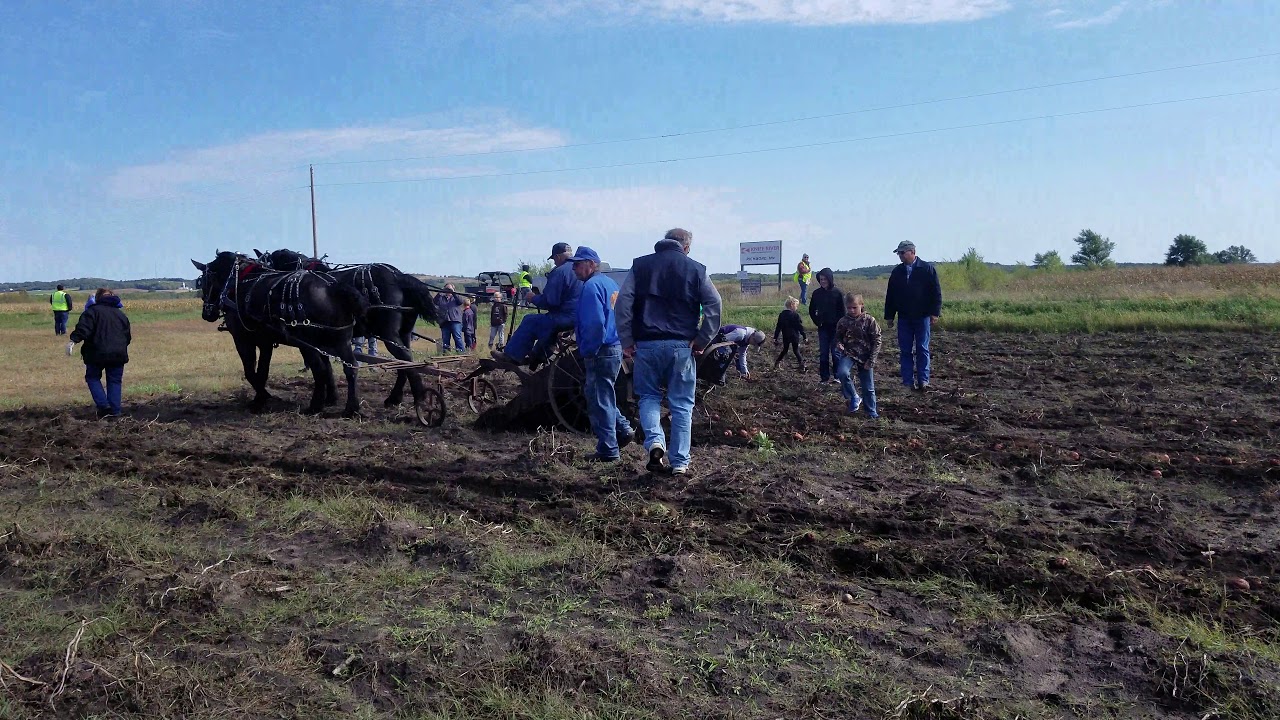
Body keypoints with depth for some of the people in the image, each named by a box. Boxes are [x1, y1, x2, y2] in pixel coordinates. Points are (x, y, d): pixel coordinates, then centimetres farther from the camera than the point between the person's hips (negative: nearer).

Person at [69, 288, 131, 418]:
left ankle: (103, 406, -4)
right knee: (115, 381, 10)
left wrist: (73, 340, -22)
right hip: (118, 354, 4)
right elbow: (128, 336, 20)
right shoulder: (120, 314, 16)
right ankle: (114, 411, 5)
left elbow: (83, 328, -18)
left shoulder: (93, 311, -1)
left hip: (97, 354, -4)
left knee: (92, 377, 12)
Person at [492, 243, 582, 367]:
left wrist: (533, 298, 3)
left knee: (530, 321, 6)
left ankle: (511, 356, 14)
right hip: (581, 318, 9)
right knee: (543, 319, 30)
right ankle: (537, 356, 34)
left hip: (567, 318, -9)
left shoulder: (559, 272, -14)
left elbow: (548, 302, -17)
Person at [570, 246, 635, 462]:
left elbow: (595, 323, -24)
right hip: (616, 348, 10)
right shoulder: (610, 283, 15)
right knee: (602, 396, 23)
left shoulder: (592, 286, -15)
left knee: (599, 400, -1)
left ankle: (607, 451, 5)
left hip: (601, 353, -10)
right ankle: (623, 430, 22)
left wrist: (587, 351, -15)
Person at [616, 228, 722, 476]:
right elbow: (714, 304, -4)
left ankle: (654, 441, -7)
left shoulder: (640, 265, 8)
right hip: (682, 345, -1)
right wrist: (702, 340, -1)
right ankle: (680, 462, 8)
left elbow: (623, 302, -2)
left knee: (649, 396, 17)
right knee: (682, 404, 7)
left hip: (647, 344, 1)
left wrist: (626, 340, 0)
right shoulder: (695, 269, 6)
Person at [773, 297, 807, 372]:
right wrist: (804, 336, -4)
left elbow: (778, 327, 6)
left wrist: (775, 338, 9)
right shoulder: (795, 315, -11)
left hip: (785, 337, 4)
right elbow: (800, 327, -10)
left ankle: (776, 363, 16)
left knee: (784, 350, 18)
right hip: (795, 337, -4)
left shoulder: (782, 315, 4)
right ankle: (802, 365, 0)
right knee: (796, 351, 5)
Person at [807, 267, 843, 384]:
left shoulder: (838, 293, -6)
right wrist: (817, 322, 4)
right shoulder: (817, 293, 3)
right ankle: (824, 377, 9)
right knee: (823, 353, 4)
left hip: (835, 328, -3)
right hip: (823, 328, 3)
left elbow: (842, 311, -4)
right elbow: (811, 310, 13)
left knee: (836, 352, 0)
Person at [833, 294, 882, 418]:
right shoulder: (843, 322, -3)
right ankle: (854, 398, -8)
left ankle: (872, 412, 27)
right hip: (848, 353, 1)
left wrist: (871, 360, -11)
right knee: (842, 373, -31)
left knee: (868, 388, 6)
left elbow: (876, 341, -6)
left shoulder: (869, 321, -9)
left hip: (865, 356, -1)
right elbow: (838, 337, 12)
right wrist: (838, 343, -12)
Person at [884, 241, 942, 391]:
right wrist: (889, 316, 8)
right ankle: (908, 382, 7)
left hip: (922, 317, -3)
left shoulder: (927, 269, -2)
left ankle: (923, 380, 3)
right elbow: (890, 295, 11)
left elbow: (936, 292, -3)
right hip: (903, 317, 3)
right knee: (905, 350, 3)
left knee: (922, 350, 0)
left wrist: (935, 313, -10)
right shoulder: (897, 272, 8)